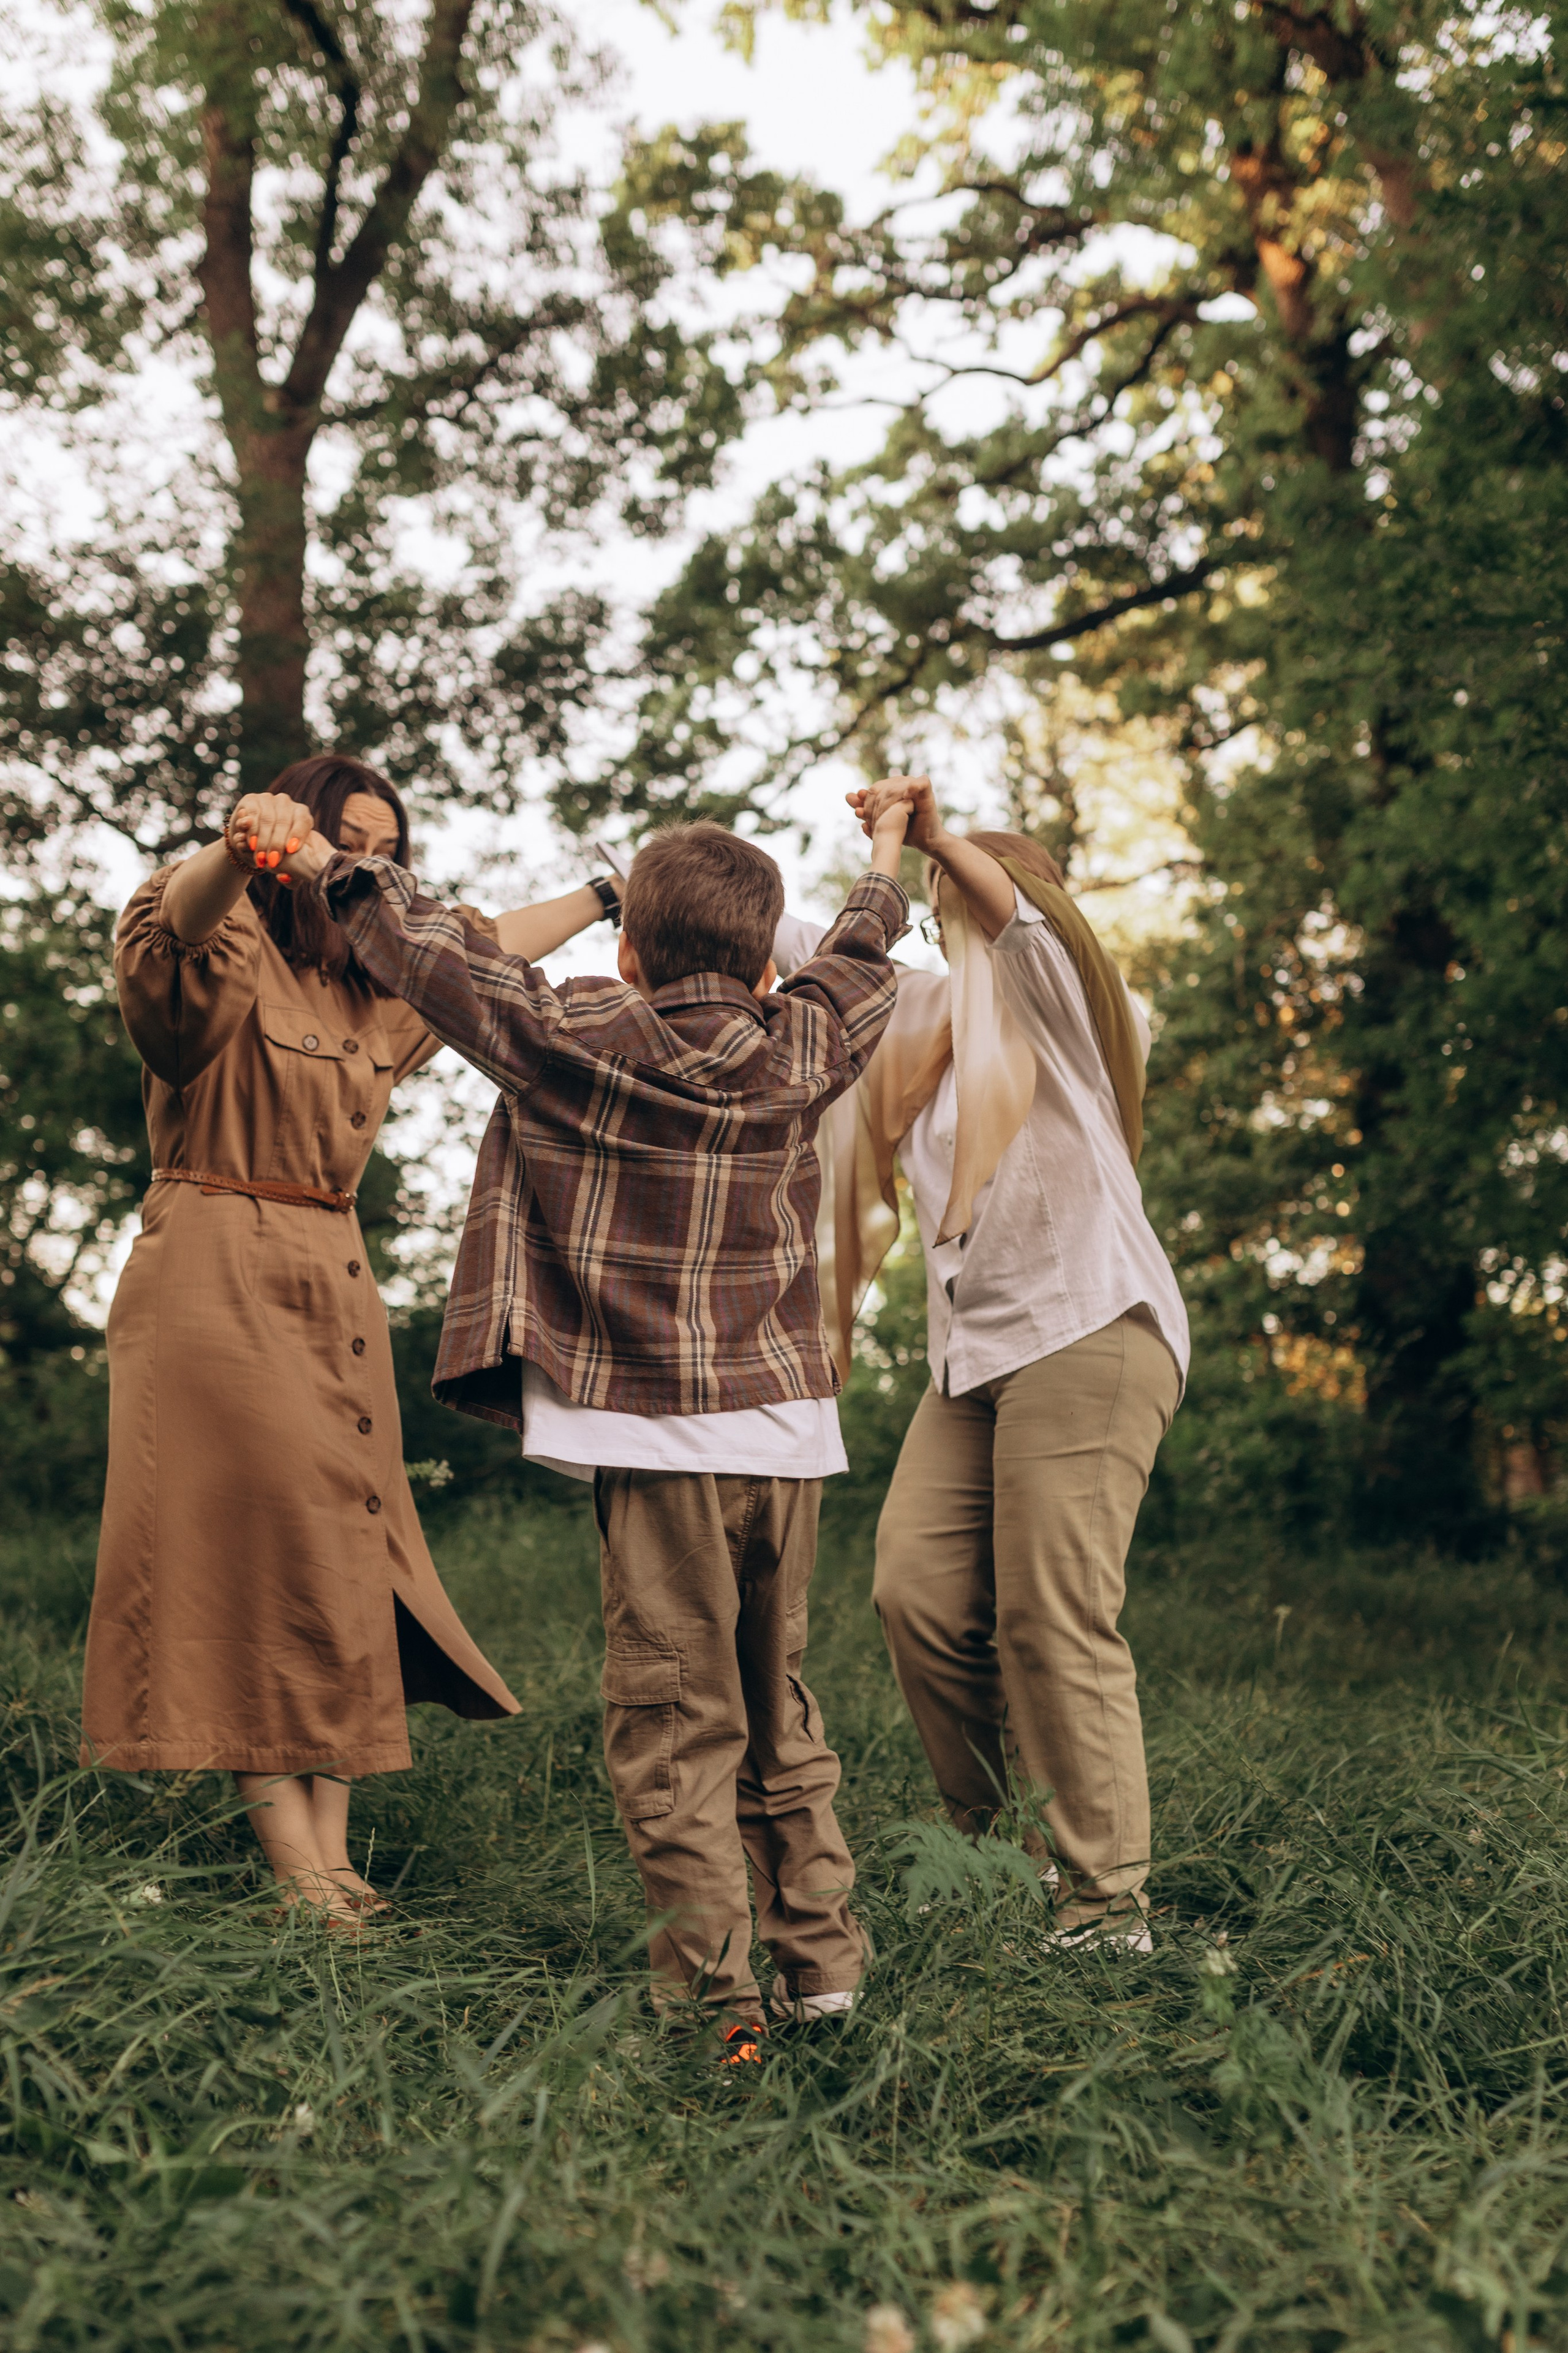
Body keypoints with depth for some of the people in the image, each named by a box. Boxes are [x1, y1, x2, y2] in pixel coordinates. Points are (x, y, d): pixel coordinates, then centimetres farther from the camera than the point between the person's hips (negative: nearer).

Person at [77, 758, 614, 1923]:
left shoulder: (380, 995, 17)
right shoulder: (232, 962, -6)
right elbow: (181, 918, -30)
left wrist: (607, 894, 42)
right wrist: (240, 851, -52)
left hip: (336, 1285, 8)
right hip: (217, 1275, -8)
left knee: (340, 1552, 2)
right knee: (249, 1541, -10)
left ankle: (331, 1850, 4)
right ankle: (293, 1855, -9)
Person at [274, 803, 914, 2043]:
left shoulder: (582, 1041, -4)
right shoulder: (801, 1050, 7)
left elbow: (448, 957, 8)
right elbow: (858, 965, 27)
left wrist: (338, 870, 25)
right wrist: (883, 871, 48)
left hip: (662, 1442, -5)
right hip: (790, 1430, 5)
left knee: (675, 1725, -1)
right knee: (781, 1713, 16)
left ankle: (714, 1987, -2)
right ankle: (822, 1955, 20)